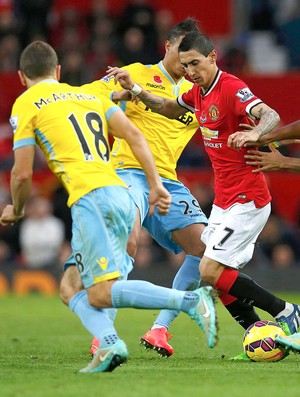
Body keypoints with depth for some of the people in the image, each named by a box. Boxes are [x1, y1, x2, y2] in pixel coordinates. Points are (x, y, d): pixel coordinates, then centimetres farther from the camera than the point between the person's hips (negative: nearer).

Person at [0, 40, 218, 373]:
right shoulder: (88, 95, 26)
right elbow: (133, 135, 14)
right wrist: (155, 185, 13)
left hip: (90, 197, -7)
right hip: (122, 194, 7)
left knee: (102, 293, -13)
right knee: (76, 292, 12)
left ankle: (190, 301, -27)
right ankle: (108, 342, -14)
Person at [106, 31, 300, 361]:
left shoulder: (231, 88, -17)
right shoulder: (199, 92, 9)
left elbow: (271, 116, -32)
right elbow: (170, 109, 29)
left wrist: (254, 133, -53)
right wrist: (134, 89, 18)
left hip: (247, 200, -9)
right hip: (224, 200, 9)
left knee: (211, 271, -14)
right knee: (216, 273, 5)